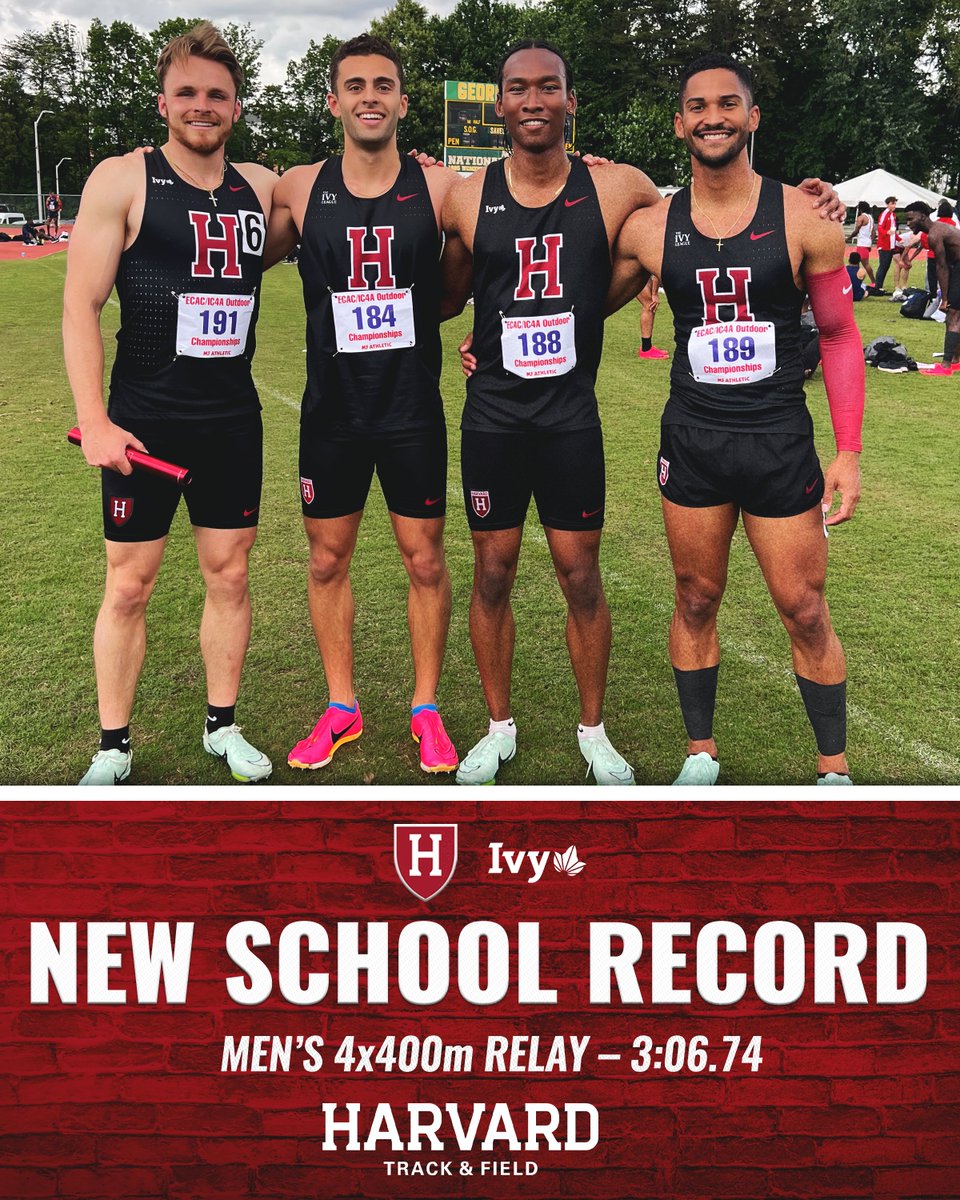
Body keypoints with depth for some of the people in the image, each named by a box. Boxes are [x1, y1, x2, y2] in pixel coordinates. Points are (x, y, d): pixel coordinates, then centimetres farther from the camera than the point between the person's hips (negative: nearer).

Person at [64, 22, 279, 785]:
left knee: (230, 573, 10)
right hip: (144, 422, -4)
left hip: (233, 420, 4)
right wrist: (95, 421, -16)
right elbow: (81, 305, -8)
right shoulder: (123, 181, -4)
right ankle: (114, 747, 18)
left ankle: (223, 726, 26)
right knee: (129, 584, 3)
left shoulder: (261, 188, 8)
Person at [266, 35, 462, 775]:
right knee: (328, 559, 9)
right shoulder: (298, 191, -1)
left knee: (425, 559, 6)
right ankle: (341, 708, 26)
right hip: (331, 412, 2)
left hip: (414, 410, -1)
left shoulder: (439, 190, -5)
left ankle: (427, 708, 23)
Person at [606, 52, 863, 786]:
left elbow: (840, 336, 0)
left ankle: (835, 769, 22)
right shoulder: (650, 228, 0)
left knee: (805, 611, 5)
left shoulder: (803, 218, -5)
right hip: (691, 443, 2)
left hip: (781, 443, -2)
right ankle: (701, 756, 28)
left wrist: (849, 452, -5)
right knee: (696, 602, 12)